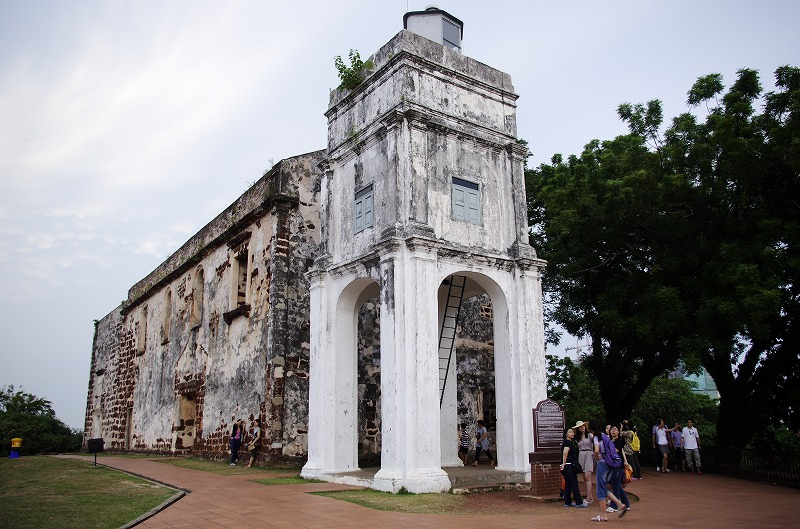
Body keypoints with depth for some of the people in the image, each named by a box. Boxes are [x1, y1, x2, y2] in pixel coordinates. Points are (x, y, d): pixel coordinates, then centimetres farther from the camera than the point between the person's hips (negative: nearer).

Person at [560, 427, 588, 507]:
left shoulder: (568, 442, 20)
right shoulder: (568, 442, -12)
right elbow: (565, 453, -25)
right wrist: (564, 464, -23)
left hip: (568, 466, 10)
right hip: (568, 466, -10)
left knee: (568, 484, 10)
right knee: (574, 484, -6)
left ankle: (567, 502, 13)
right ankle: (579, 502, -2)